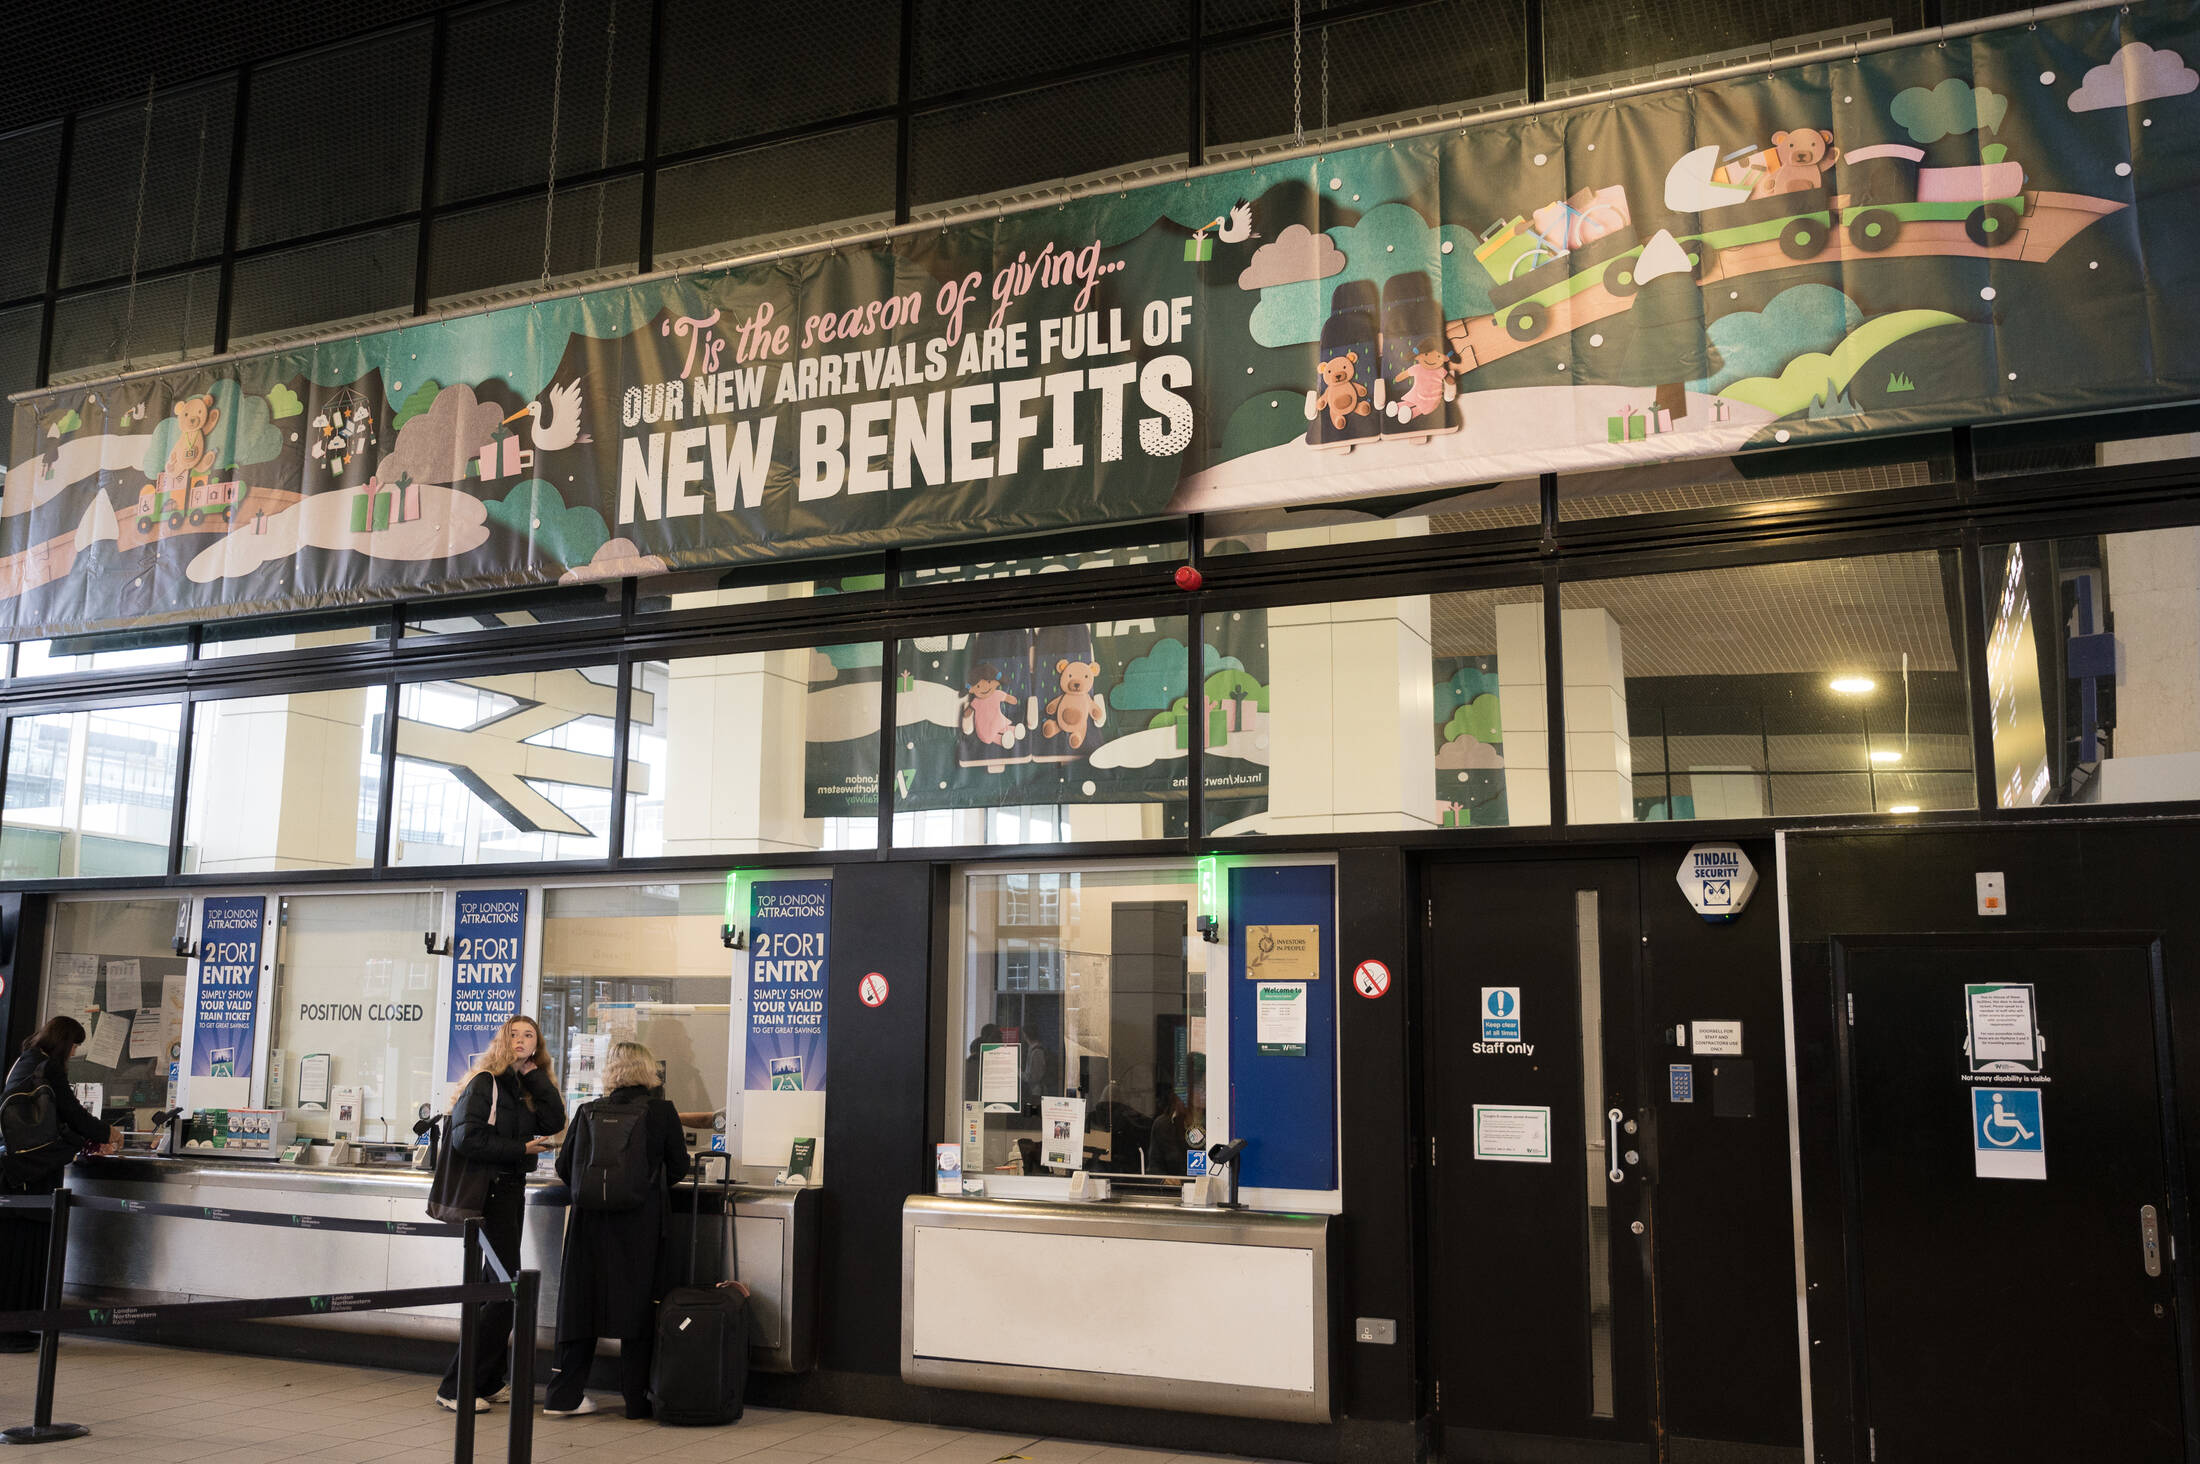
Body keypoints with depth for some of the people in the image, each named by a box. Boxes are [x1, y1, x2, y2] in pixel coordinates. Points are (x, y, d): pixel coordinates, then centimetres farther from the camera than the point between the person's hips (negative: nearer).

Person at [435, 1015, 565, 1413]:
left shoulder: (530, 1087, 14)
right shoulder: (484, 1082, -8)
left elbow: (553, 1122, -3)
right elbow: (466, 1138, -17)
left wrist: (535, 1074, -4)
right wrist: (520, 1149, -13)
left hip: (513, 1189, 8)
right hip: (489, 1190, -8)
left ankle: (486, 1383, 18)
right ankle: (456, 1387, -4)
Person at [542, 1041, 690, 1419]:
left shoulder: (588, 1112, 2)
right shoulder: (662, 1112, -5)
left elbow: (564, 1167, 7)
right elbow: (678, 1168, 1)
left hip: (591, 1221, 3)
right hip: (642, 1224, -3)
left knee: (582, 1304, 12)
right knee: (638, 1308, 6)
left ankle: (564, 1394, 16)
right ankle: (636, 1399, 11)